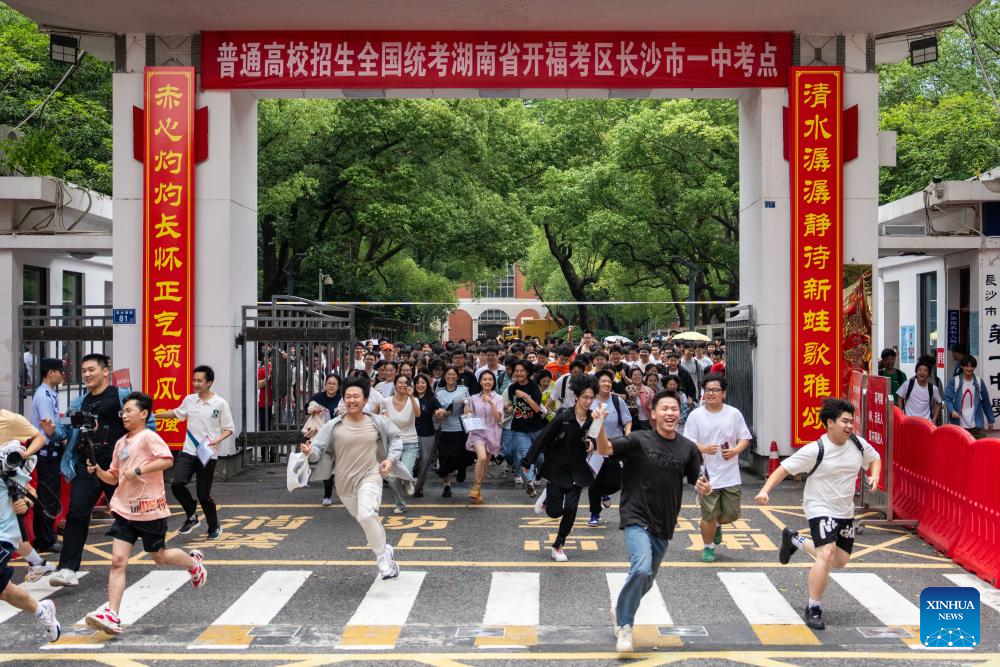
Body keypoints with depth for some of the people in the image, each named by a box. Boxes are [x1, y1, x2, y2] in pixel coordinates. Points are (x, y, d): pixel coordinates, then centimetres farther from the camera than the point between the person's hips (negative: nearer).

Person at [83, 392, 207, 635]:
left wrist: (139, 470, -25)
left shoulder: (148, 437, -10)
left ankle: (194, 562, 41)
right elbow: (113, 478, 20)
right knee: (118, 560, -7)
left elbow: (167, 460, -24)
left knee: (159, 556, 11)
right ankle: (112, 616, -12)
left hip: (150, 509, -6)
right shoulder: (120, 443, 13)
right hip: (125, 510, 6)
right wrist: (98, 471, 2)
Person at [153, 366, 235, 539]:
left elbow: (229, 429, -2)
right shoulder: (189, 400, 6)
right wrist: (153, 415, 22)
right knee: (177, 484, -17)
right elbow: (175, 413, 26)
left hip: (208, 455, -3)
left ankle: (214, 527, 24)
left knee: (204, 494, -1)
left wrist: (218, 439, -20)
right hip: (188, 452, 4)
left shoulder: (220, 403, -6)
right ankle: (192, 516, 7)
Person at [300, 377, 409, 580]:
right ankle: (386, 551, 45)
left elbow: (395, 438, 12)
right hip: (344, 481, 3)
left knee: (367, 515, -28)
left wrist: (391, 459, -2)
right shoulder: (334, 426, -7)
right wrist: (310, 452, -32)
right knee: (366, 522, 19)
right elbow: (318, 447, -10)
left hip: (370, 477, -3)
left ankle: (382, 556, -11)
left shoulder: (377, 422, -5)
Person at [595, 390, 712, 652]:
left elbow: (698, 483, 8)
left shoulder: (688, 448, 2)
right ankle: (624, 624, -6)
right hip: (636, 519, -5)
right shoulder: (639, 440, -9)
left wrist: (704, 488, -15)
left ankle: (620, 610, 46)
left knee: (647, 581, 17)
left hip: (664, 526, 5)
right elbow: (605, 450, -20)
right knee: (641, 569, -27)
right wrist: (600, 426, -39)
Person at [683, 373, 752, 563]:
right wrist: (704, 449, -24)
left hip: (731, 475, 2)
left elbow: (745, 438, 8)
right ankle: (708, 547, 23)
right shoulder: (696, 415, -3)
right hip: (707, 476, -2)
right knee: (709, 516, -1)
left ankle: (717, 526, 41)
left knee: (731, 515, 6)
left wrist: (735, 450, -12)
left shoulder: (734, 414, 3)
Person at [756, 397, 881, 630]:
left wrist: (874, 477, -4)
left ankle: (794, 540, 39)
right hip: (820, 508, -7)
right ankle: (814, 609, -7)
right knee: (826, 555, -23)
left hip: (845, 511, 7)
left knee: (840, 561, 17)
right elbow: (784, 468, -17)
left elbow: (875, 458, 17)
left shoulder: (858, 444, -4)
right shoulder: (815, 450, -20)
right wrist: (765, 490, -29)